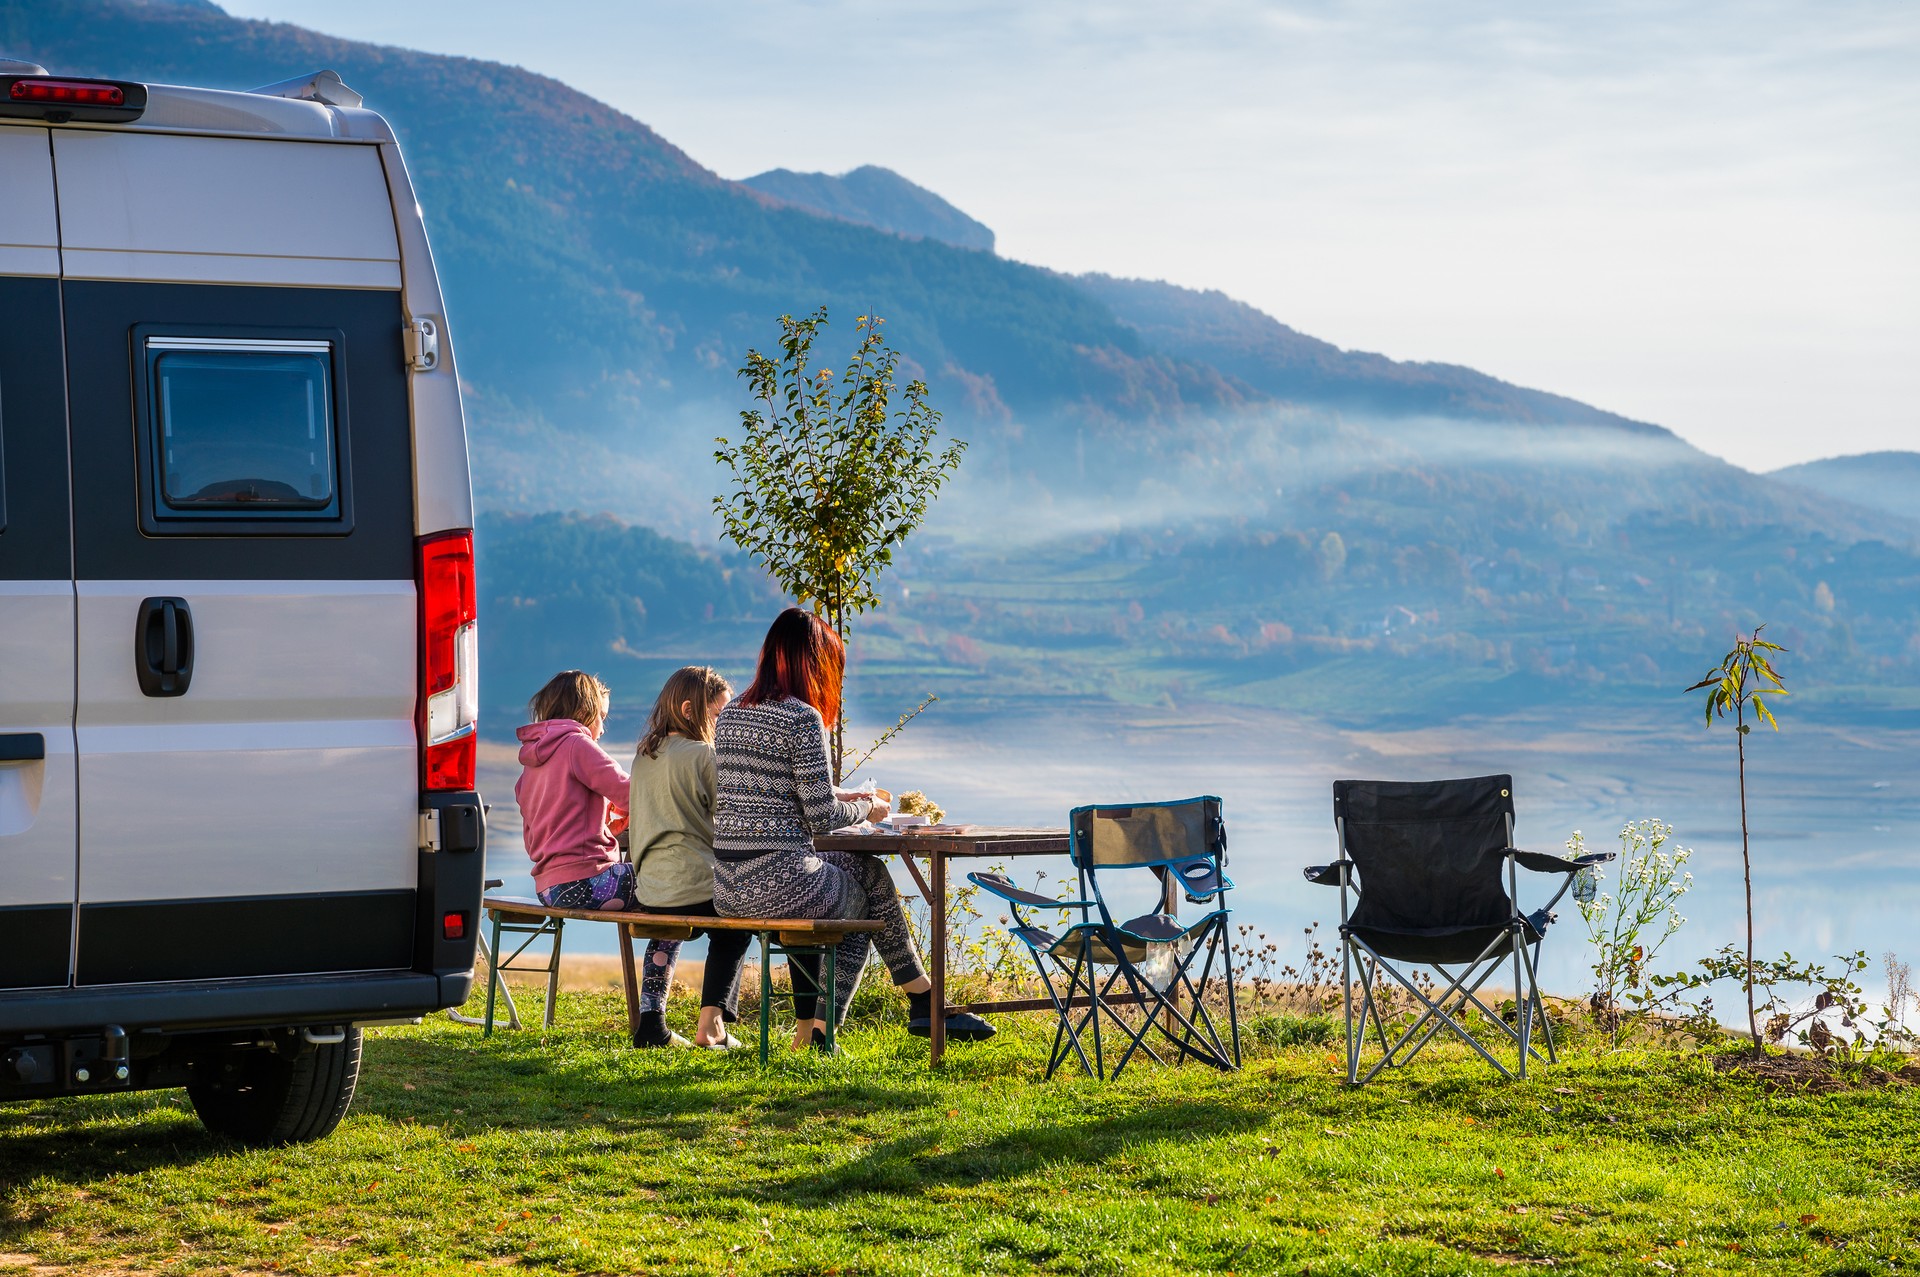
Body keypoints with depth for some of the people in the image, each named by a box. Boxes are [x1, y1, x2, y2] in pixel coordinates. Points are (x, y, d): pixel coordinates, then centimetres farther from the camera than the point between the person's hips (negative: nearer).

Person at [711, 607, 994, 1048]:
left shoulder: (730, 714, 12)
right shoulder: (802, 718, -12)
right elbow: (822, 818, -13)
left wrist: (839, 797, 26)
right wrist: (867, 809, 8)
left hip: (727, 890, 8)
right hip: (778, 883, -8)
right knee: (872, 879, 18)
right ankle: (925, 1006, 30)